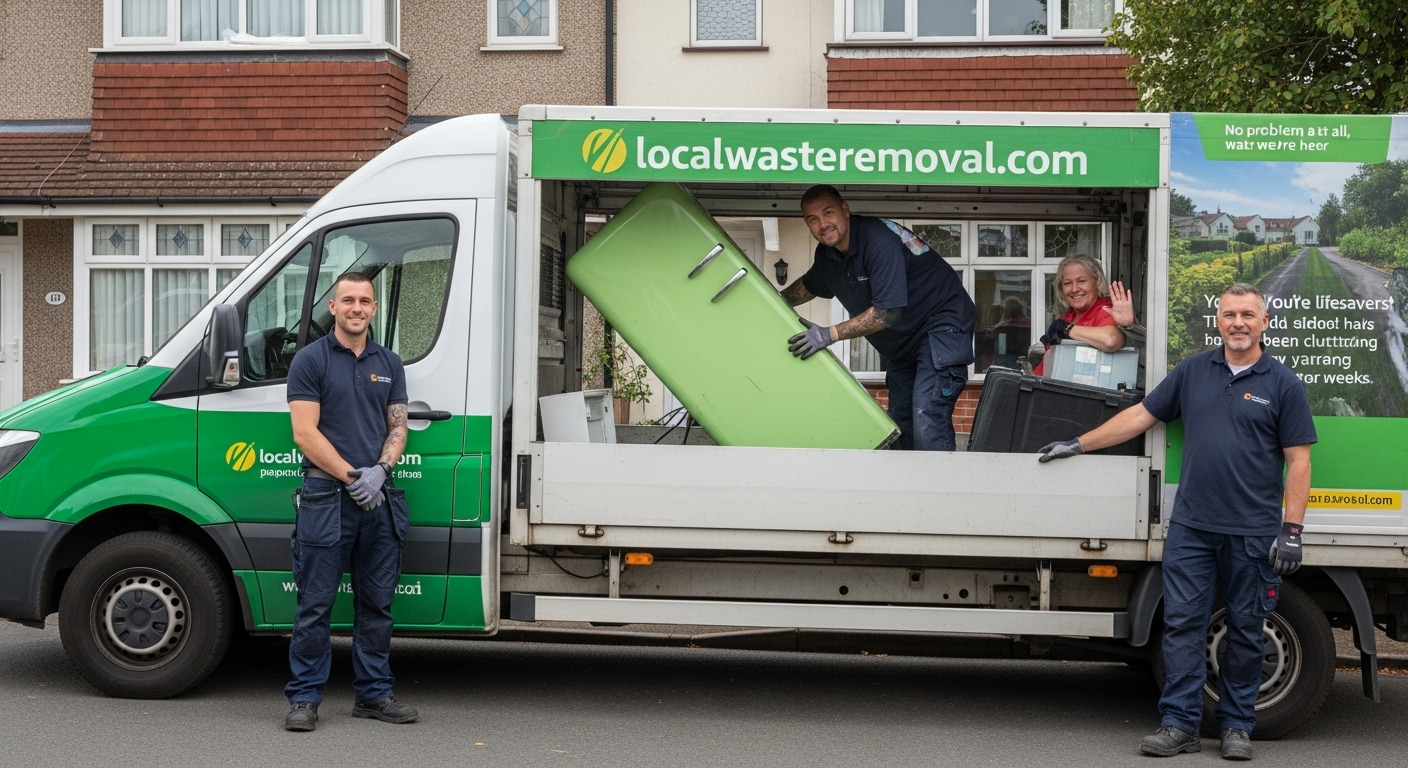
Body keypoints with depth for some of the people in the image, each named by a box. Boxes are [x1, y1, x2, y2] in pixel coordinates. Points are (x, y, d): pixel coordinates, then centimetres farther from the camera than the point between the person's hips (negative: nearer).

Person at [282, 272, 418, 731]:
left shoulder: (389, 364, 14)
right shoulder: (310, 360, -1)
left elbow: (398, 428, 11)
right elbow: (305, 434, -8)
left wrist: (378, 471, -8)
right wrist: (351, 477, -13)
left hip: (380, 498, 5)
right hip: (326, 497, -5)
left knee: (377, 603, 9)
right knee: (315, 604, -1)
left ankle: (374, 693, 18)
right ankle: (304, 698, 6)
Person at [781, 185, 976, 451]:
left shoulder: (879, 241, -27)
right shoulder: (826, 253, 1)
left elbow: (887, 312, -30)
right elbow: (809, 285, 25)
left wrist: (830, 334, -29)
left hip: (942, 324, -10)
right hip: (904, 339, 10)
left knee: (927, 425, -22)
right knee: (899, 426, 10)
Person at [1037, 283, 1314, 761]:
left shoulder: (1282, 385, 0)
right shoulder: (1193, 372, 9)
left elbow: (1298, 461, -2)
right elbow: (1141, 415, 14)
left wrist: (1292, 532, -9)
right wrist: (1079, 445, 12)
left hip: (1252, 532, -2)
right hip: (1191, 525, 2)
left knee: (1244, 631, 8)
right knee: (1183, 625, 1)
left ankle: (1237, 726, 19)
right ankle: (1180, 725, 7)